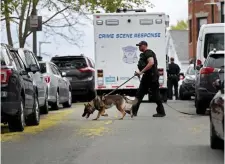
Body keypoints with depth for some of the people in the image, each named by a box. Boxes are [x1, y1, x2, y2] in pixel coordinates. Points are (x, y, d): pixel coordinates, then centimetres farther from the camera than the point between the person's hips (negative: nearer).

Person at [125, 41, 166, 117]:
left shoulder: (148, 53, -15)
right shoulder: (144, 54, 17)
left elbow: (151, 63, -30)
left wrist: (141, 72, -29)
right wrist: (140, 72, 16)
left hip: (152, 76, -11)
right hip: (147, 76, 11)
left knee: (155, 94, -5)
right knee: (139, 93, 9)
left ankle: (161, 112, 2)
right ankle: (134, 111, 10)